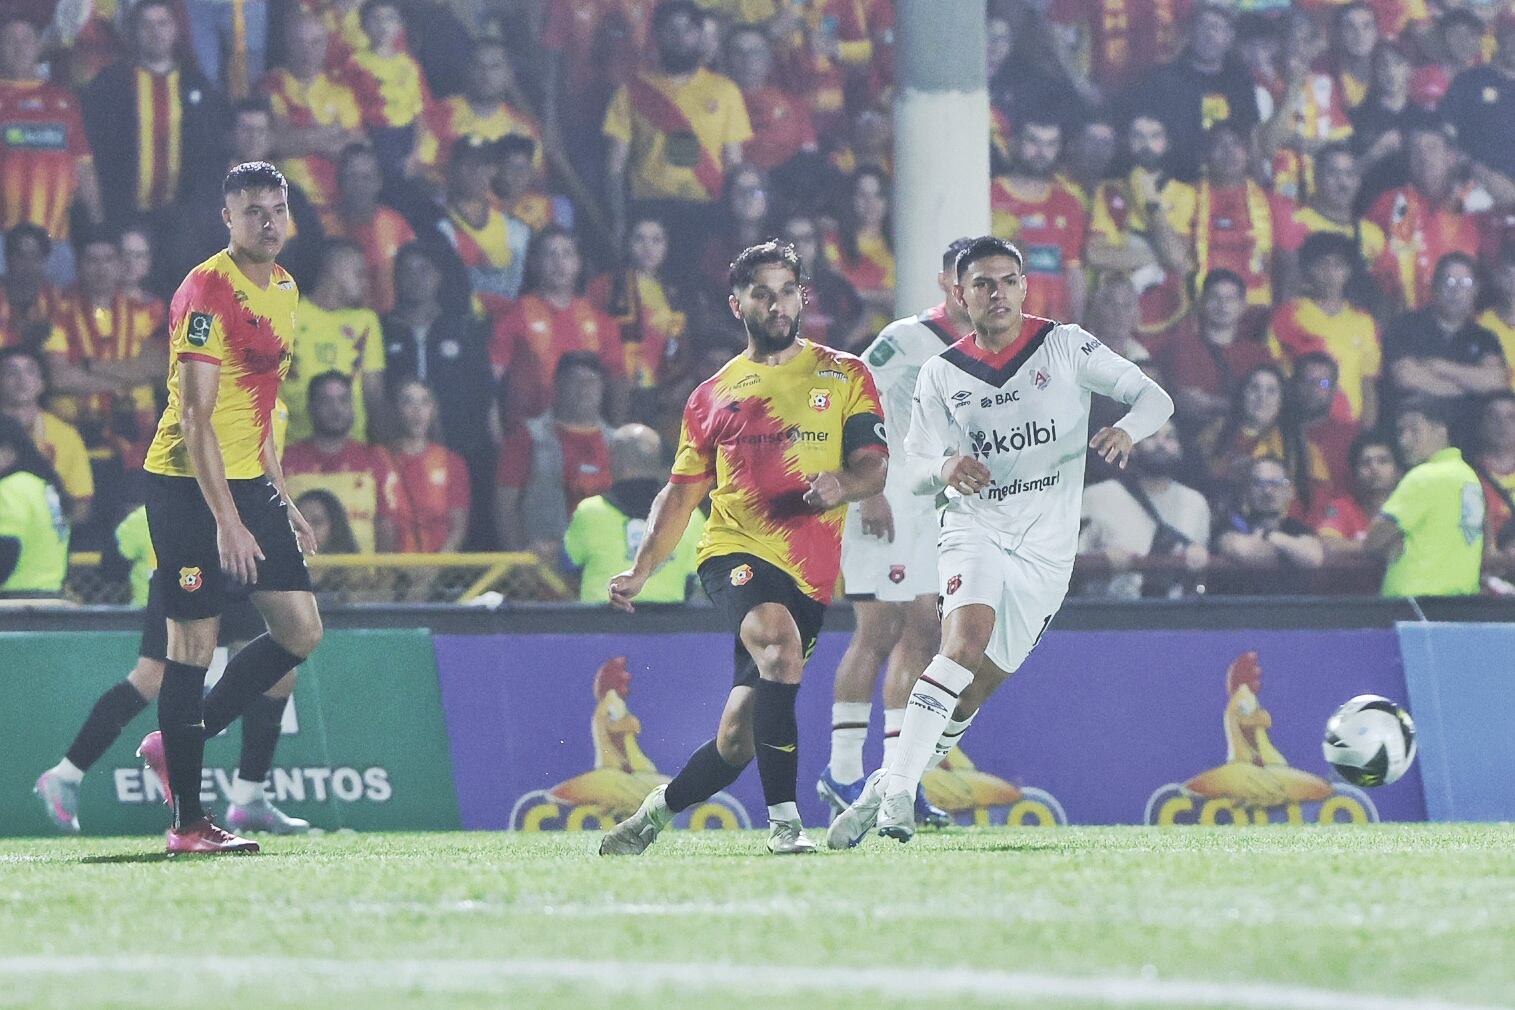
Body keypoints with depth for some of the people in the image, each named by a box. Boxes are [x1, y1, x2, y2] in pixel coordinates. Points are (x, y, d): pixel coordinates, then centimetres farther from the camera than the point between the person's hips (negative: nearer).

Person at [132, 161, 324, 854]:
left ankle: (177, 744, 18)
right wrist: (227, 521, -25)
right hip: (187, 483, -8)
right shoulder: (207, 291, -16)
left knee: (300, 631, 2)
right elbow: (195, 419, -20)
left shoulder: (284, 290, 12)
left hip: (249, 479, 8)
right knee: (194, 642, -6)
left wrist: (282, 502, 19)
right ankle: (187, 822, -1)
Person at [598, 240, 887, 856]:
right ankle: (784, 822, -31)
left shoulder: (844, 377, 12)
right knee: (779, 643, -33)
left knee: (740, 734, -1)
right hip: (736, 551, -1)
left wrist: (843, 486, -20)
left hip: (811, 570, 1)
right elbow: (681, 493, 19)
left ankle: (657, 810, 26)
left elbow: (875, 469, 4)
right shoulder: (713, 396, 16)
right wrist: (642, 570, 6)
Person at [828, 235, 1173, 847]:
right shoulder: (942, 374, 3)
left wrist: (1126, 430, -26)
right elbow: (914, 469, 4)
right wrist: (946, 466, -21)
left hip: (1046, 547, 1)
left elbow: (1153, 398, -3)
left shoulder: (1066, 346, -1)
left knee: (974, 692, 2)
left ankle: (884, 791, 16)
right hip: (974, 528, -1)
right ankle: (897, 789, -30)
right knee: (966, 640, -28)